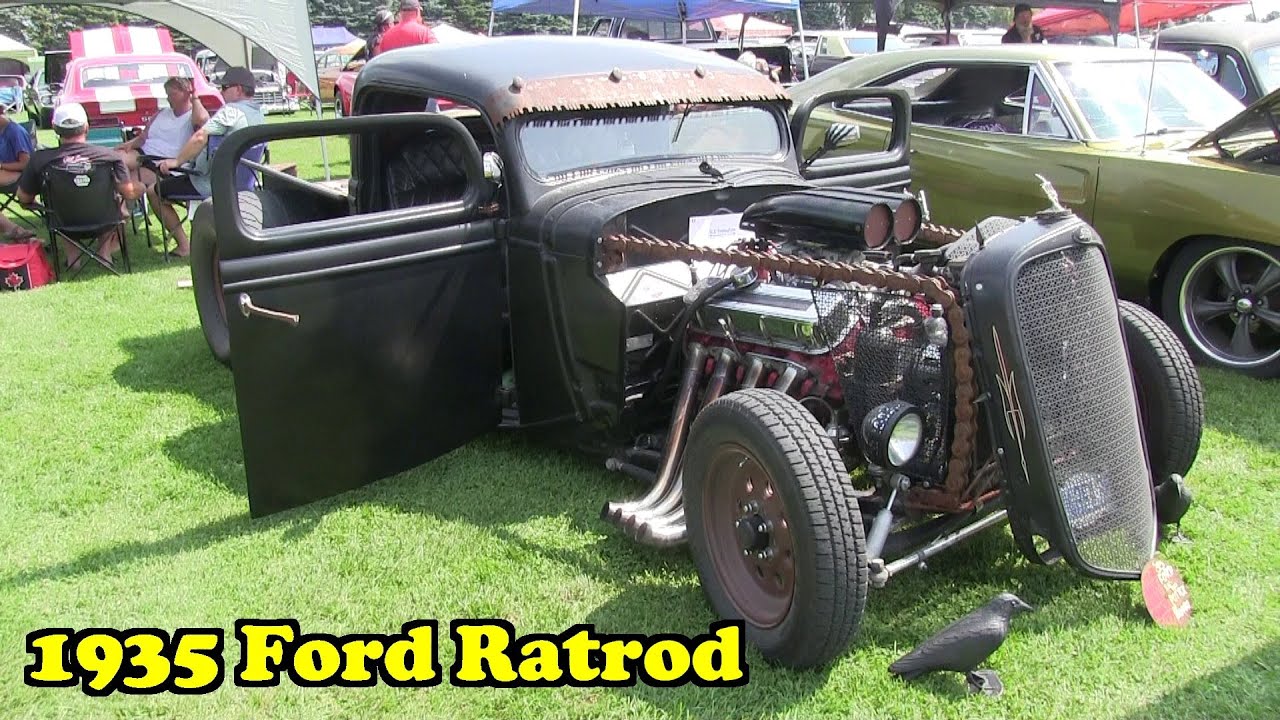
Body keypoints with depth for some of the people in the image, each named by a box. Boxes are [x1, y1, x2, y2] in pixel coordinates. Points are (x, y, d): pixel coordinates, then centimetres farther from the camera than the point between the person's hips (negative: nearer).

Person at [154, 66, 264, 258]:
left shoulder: (231, 110, -21)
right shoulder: (258, 114, 8)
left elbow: (200, 137, -32)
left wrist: (177, 161, -20)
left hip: (212, 184, -9)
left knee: (157, 191, 6)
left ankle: (183, 245, 3)